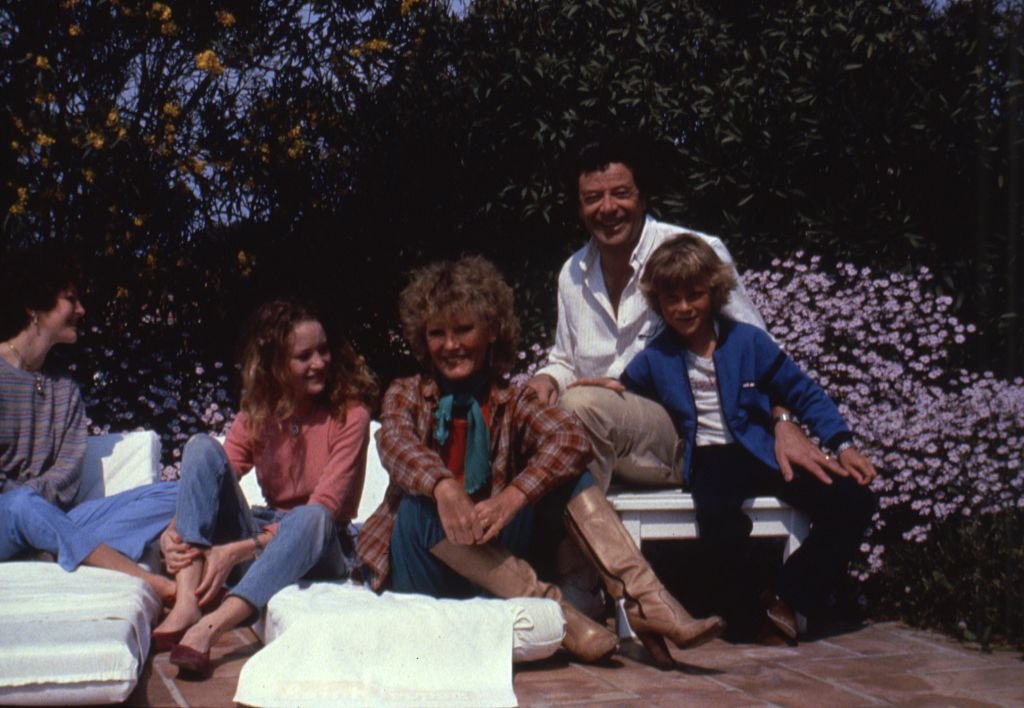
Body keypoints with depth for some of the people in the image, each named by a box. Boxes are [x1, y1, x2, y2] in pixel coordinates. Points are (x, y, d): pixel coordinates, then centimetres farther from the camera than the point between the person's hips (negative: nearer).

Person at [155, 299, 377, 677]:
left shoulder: (349, 415, -9)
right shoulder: (255, 414, 6)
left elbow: (325, 507, -19)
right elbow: (210, 482, -1)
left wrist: (237, 551, -27)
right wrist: (174, 530, -25)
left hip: (318, 549, -4)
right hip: (262, 536, 4)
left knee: (312, 517, -40)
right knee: (203, 447, -17)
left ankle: (208, 627, -50)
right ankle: (186, 605, -33)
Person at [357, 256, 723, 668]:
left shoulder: (511, 403, 7)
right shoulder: (406, 395, 5)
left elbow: (571, 439, -15)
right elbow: (394, 441, -20)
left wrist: (513, 496, -34)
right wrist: (442, 486, -42)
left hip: (495, 557, 2)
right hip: (423, 570, -1)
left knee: (562, 469, -15)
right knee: (419, 506, -32)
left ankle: (646, 603, -29)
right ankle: (554, 610, -40)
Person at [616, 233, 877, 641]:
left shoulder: (748, 342, 6)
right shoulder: (654, 359, 8)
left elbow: (803, 393, 9)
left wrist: (843, 446, 1)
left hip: (762, 454, 2)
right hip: (709, 461, -2)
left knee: (852, 501, -17)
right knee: (721, 519, -38)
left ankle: (787, 599, -5)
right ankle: (740, 607, -8)